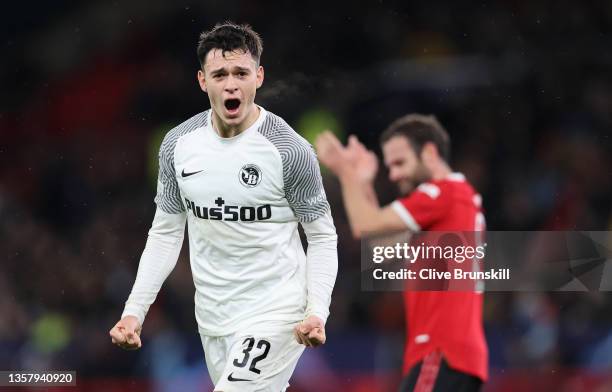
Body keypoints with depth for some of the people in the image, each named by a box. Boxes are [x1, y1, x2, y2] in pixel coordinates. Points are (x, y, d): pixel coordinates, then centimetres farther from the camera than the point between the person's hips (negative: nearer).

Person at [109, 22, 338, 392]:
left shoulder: (291, 150, -13)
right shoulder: (178, 144, 1)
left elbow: (322, 238, -5)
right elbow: (165, 233, 11)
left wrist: (317, 313, -18)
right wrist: (135, 311, 2)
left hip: (275, 312, -5)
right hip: (213, 317, 5)